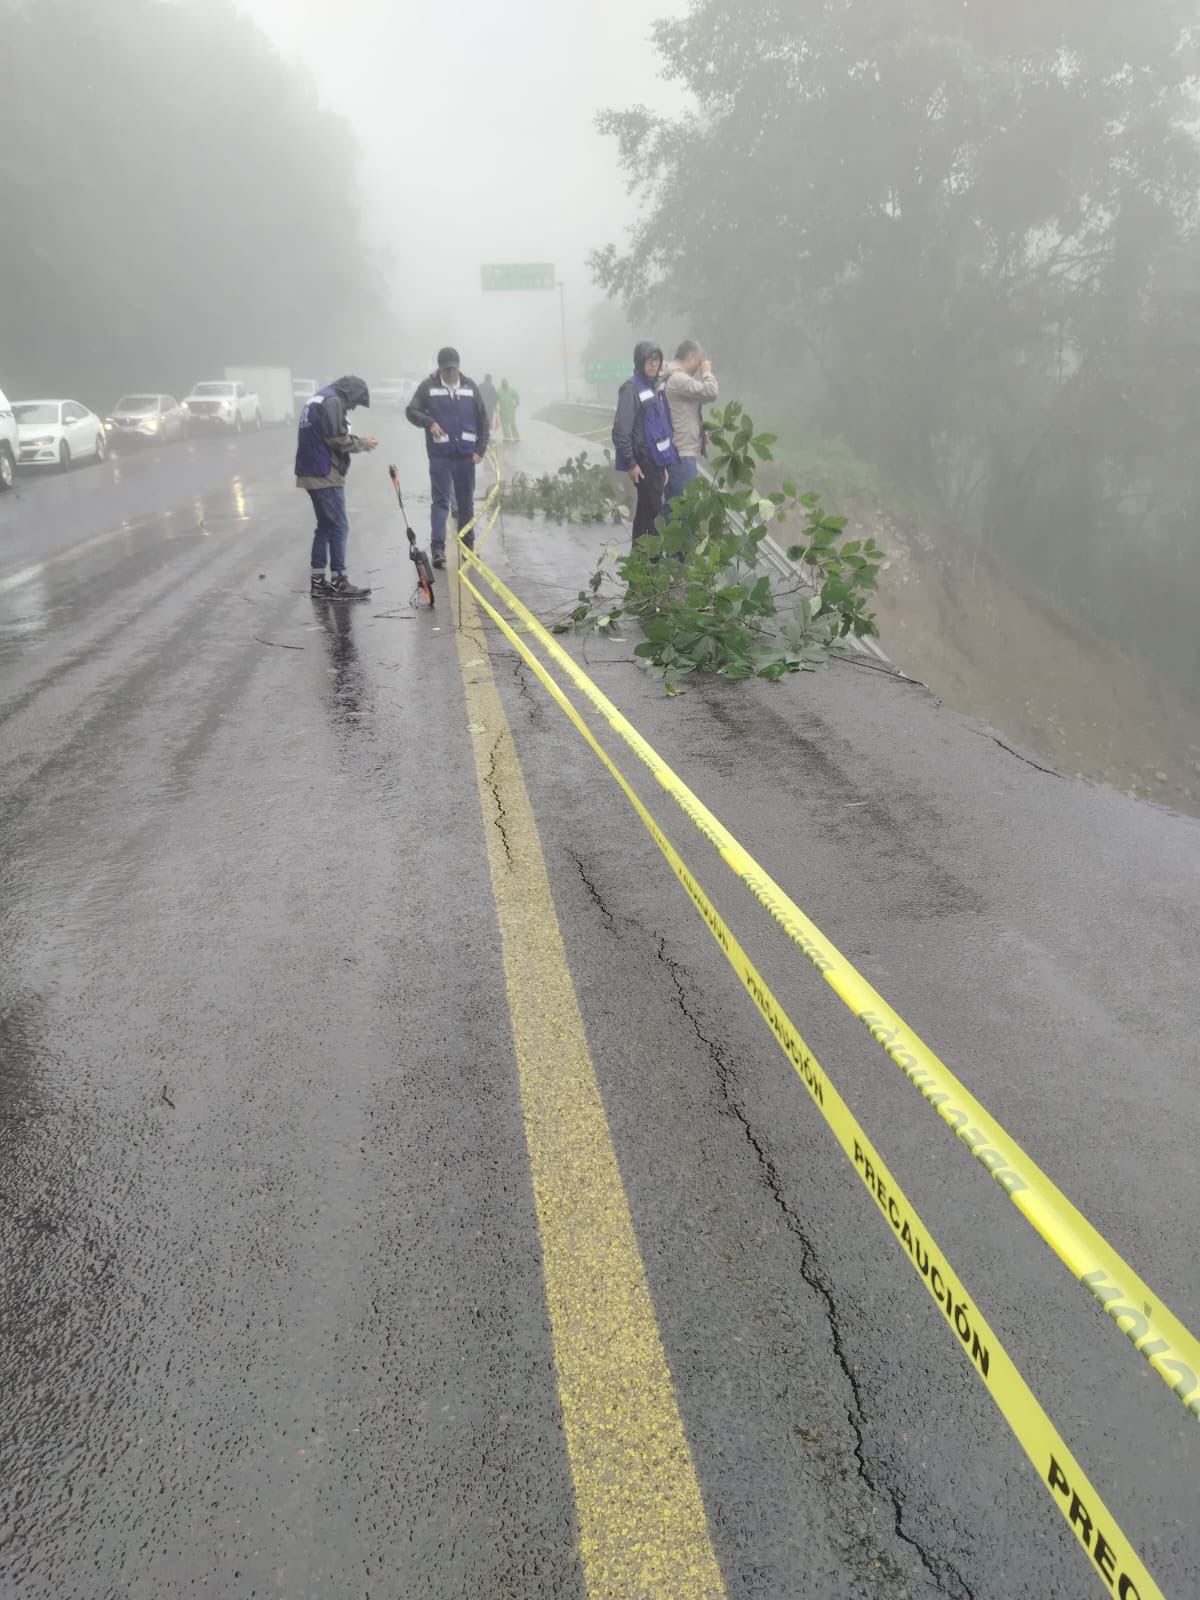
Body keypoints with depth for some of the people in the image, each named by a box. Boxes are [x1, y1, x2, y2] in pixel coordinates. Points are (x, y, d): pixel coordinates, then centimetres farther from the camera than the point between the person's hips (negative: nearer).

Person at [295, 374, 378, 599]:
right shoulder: (333, 401, -11)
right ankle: (338, 582, -3)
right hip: (325, 474, -10)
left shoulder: (317, 399, 20)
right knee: (339, 527, -5)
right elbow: (337, 439, -17)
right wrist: (362, 443, -2)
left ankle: (318, 580, 16)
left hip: (312, 473, 10)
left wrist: (356, 441, 10)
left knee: (325, 526, 15)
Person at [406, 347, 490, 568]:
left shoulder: (470, 387, 4)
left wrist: (480, 449, 1)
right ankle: (437, 548, -9)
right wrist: (429, 422, -20)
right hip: (439, 456, -3)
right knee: (440, 502, -6)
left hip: (466, 456, 3)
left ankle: (468, 546, 22)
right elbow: (411, 411, -1)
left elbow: (484, 420, 7)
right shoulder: (428, 386, -2)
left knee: (466, 503, 11)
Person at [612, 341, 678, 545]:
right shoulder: (631, 388, -14)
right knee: (652, 511, -7)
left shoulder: (657, 385, 10)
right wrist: (631, 463, -18)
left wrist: (665, 460, 15)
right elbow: (621, 430, -17)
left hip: (657, 458, 8)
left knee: (646, 510, 12)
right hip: (644, 460, -8)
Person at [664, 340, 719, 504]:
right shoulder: (679, 379, -15)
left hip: (676, 452, 11)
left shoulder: (676, 378, 19)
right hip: (682, 454, -11)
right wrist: (707, 372, -5)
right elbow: (711, 392, -20)